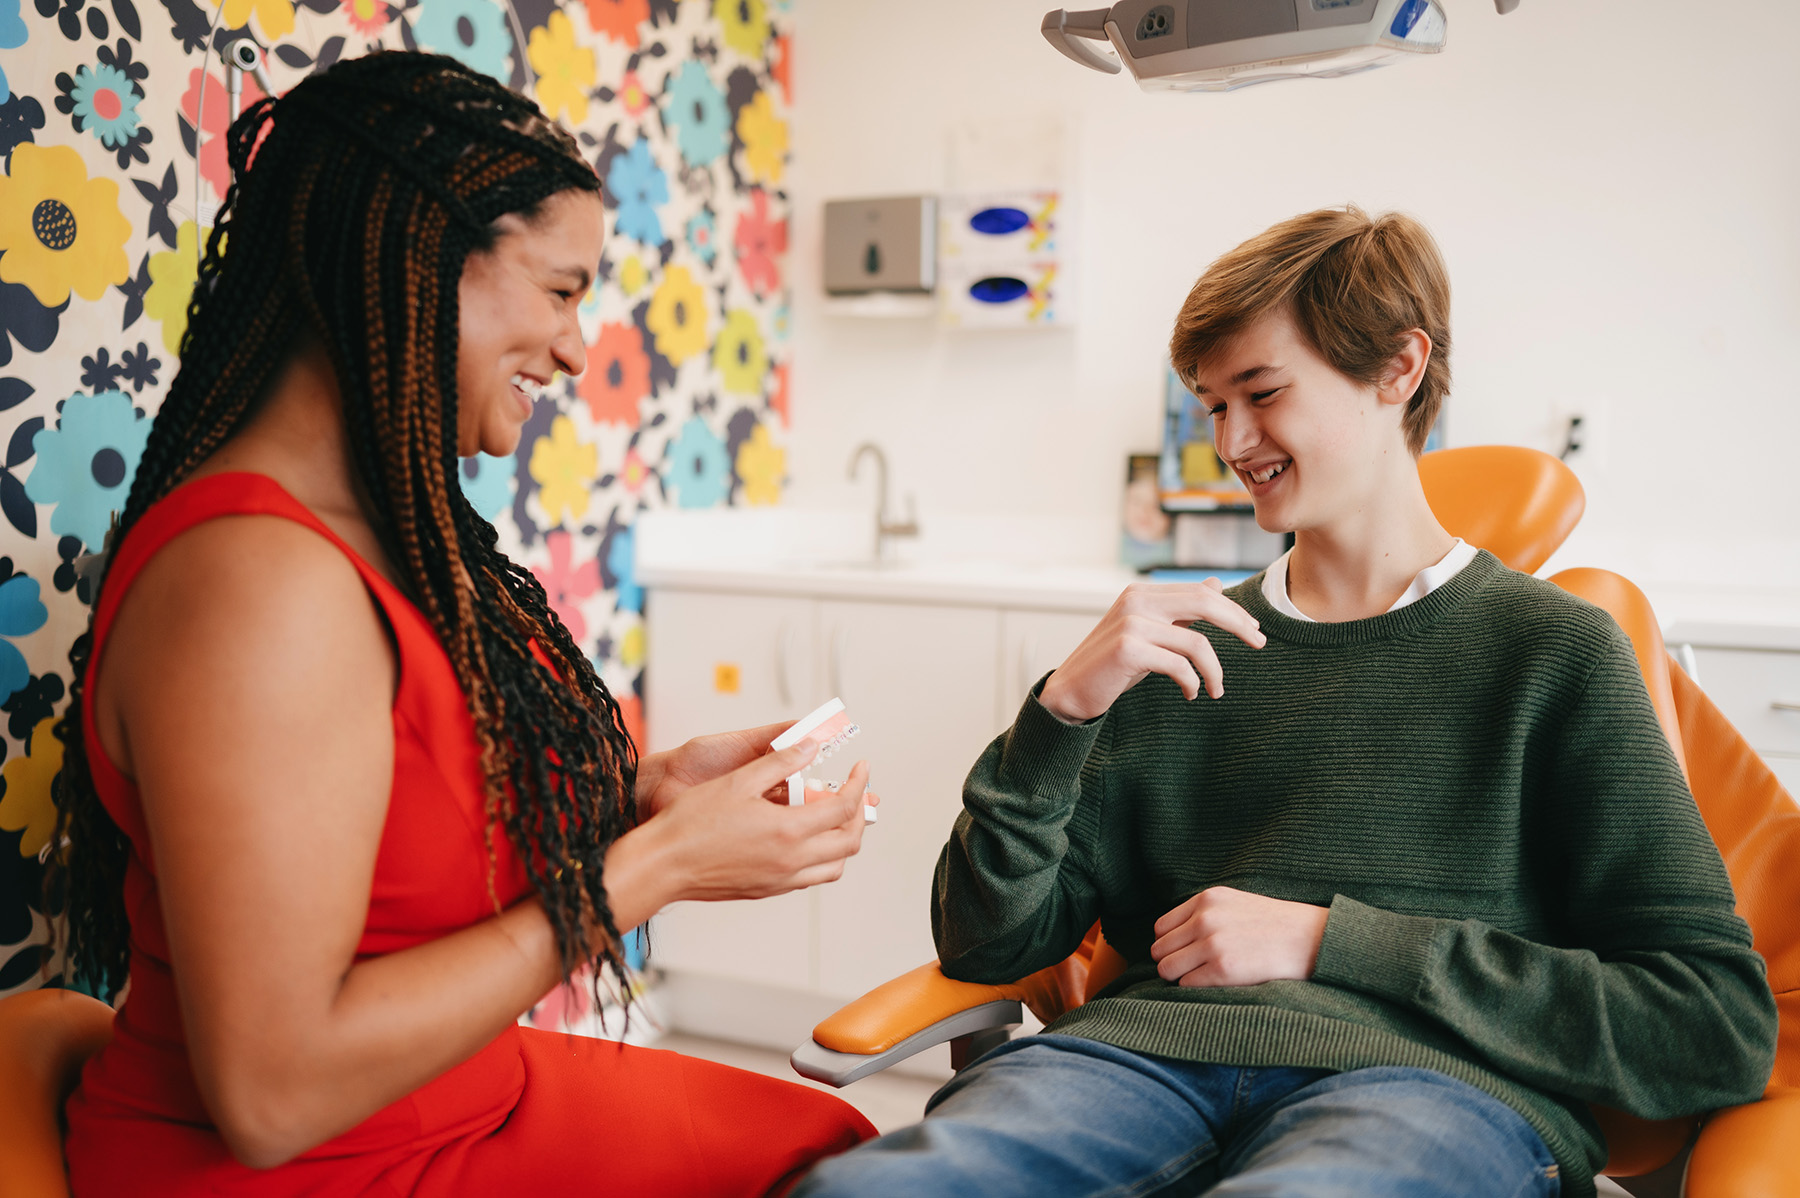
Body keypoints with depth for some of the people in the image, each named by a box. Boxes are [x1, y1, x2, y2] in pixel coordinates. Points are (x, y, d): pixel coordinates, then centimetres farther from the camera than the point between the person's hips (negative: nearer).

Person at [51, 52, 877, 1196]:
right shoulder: (258, 578, -27)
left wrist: (645, 790, -2)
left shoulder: (380, 529, 4)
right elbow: (272, 1090, -28)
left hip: (444, 1099, 8)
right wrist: (654, 865, -23)